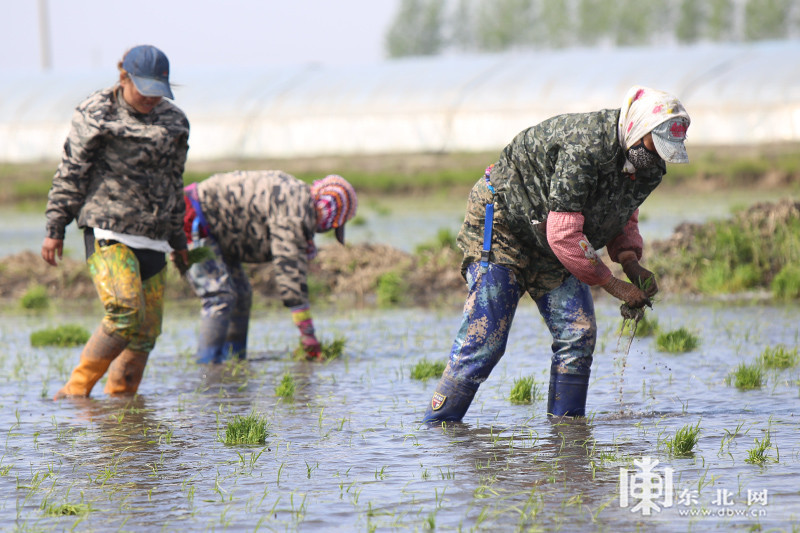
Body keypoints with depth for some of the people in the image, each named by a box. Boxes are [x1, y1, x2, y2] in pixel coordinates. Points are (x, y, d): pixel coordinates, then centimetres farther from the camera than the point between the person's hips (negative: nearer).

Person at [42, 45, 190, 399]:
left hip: (152, 239, 6)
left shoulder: (174, 122, 14)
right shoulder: (95, 115, -1)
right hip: (107, 231, -6)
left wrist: (177, 238, 26)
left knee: (147, 331, 0)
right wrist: (55, 228, -4)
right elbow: (70, 173, 0)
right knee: (126, 314, -21)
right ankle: (77, 388, -9)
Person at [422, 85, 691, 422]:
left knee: (578, 334, -4)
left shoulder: (646, 165, -6)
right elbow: (563, 234, -34)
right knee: (484, 339, -12)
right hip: (501, 228, -8)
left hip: (552, 247, 8)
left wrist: (633, 266, -9)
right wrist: (613, 285, -27)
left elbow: (623, 219, 12)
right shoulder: (585, 147, -34)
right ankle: (437, 425, -5)